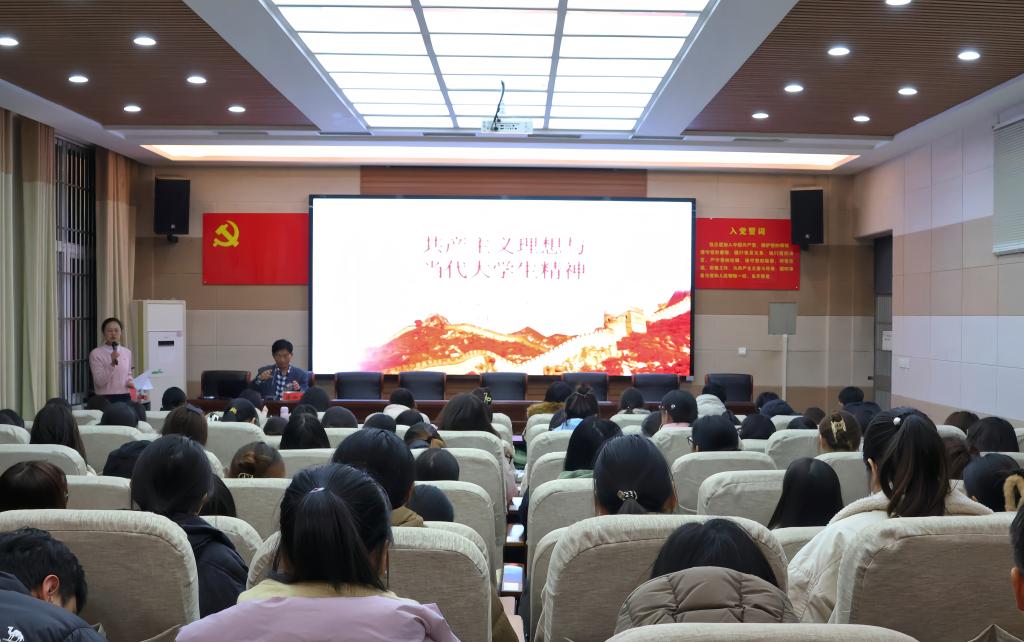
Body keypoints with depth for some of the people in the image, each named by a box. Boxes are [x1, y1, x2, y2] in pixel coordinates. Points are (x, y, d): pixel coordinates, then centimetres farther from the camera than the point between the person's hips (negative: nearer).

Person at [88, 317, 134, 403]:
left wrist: (131, 382, 2)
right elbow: (99, 382, -11)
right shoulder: (96, 354, -3)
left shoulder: (127, 352, 10)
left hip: (125, 397, 4)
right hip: (106, 398, -4)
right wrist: (112, 364, -21)